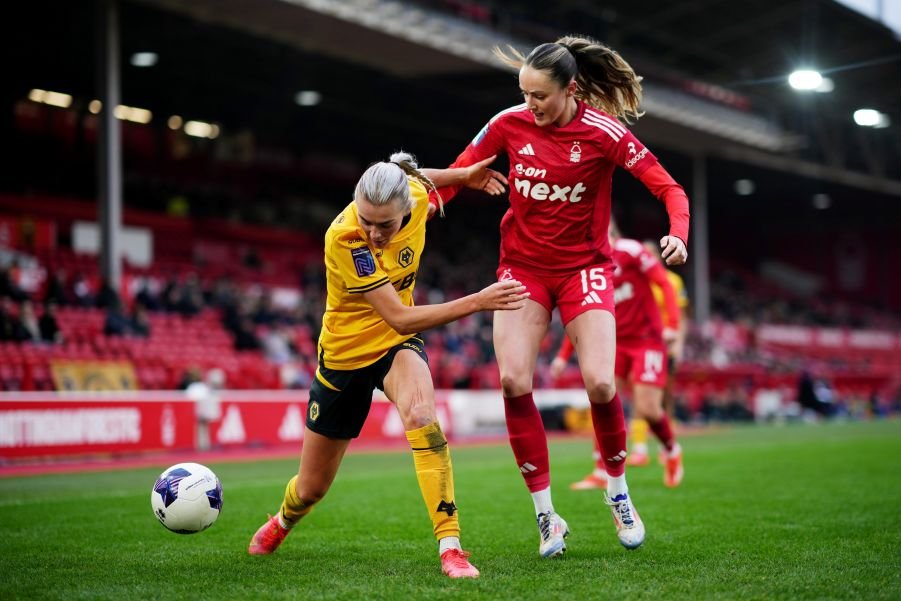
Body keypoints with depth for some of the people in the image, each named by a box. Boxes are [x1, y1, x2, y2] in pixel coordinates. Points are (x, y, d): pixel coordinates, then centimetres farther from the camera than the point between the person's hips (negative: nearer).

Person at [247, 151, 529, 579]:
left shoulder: (415, 193, -20)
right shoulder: (343, 239, -34)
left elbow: (414, 179, 9)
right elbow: (400, 318, -35)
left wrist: (462, 175, 13)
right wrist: (477, 302, -42)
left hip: (398, 346, 2)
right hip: (345, 353, -2)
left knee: (419, 412, -36)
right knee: (312, 487, 14)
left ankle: (450, 547, -33)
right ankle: (282, 523, 52)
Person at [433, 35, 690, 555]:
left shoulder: (604, 133, -14)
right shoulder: (509, 125, -7)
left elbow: (670, 189, -12)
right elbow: (456, 174, 5)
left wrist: (678, 237, -31)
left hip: (584, 268, -2)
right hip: (523, 267, 2)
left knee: (600, 383, -17)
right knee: (514, 382, -16)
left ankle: (619, 494, 13)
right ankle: (547, 517, -3)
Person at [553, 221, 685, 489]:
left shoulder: (630, 251, -11)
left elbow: (665, 283, -11)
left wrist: (672, 324, -21)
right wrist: (564, 356, 9)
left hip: (647, 339, -5)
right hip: (616, 342, 5)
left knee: (647, 409, -10)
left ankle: (672, 450, 21)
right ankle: (601, 472, -2)